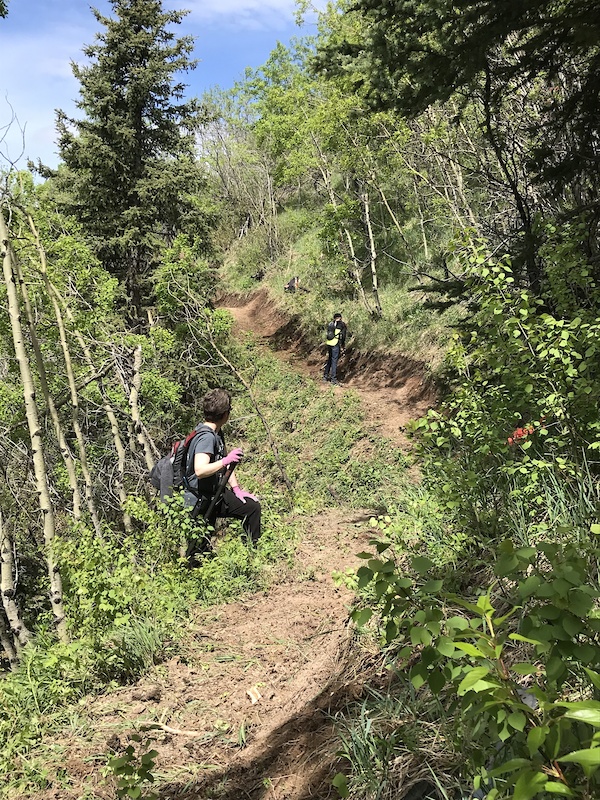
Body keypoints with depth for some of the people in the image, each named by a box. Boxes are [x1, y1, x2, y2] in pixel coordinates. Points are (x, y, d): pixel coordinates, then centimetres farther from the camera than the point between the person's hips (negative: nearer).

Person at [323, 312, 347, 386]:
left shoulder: (330, 324, 13)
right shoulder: (342, 324, -3)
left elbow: (328, 334, 15)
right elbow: (343, 336, -8)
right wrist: (342, 346, -3)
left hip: (329, 344, 6)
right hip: (336, 344, -6)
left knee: (329, 360, 18)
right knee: (334, 361, -4)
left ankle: (325, 376, 25)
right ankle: (333, 379, -3)